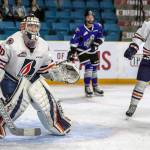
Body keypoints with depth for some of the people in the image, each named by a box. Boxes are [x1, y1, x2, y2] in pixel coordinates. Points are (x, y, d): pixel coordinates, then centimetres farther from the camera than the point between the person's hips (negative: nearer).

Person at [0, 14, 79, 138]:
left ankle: (57, 124, 24)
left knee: (47, 100, 2)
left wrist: (59, 70, -4)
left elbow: (46, 66, 9)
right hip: (12, 78, -6)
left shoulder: (43, 46, -3)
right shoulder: (13, 41, -23)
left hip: (33, 78, 6)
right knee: (18, 103, -24)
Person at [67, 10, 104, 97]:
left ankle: (95, 87, 27)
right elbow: (74, 41, -23)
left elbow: (100, 37, 4)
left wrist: (96, 43, -11)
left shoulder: (98, 27, -11)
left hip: (93, 50, 5)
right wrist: (72, 52, -27)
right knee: (88, 67, -17)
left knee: (94, 67, 11)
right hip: (82, 51, -5)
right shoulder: (80, 29, -24)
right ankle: (87, 88, -7)